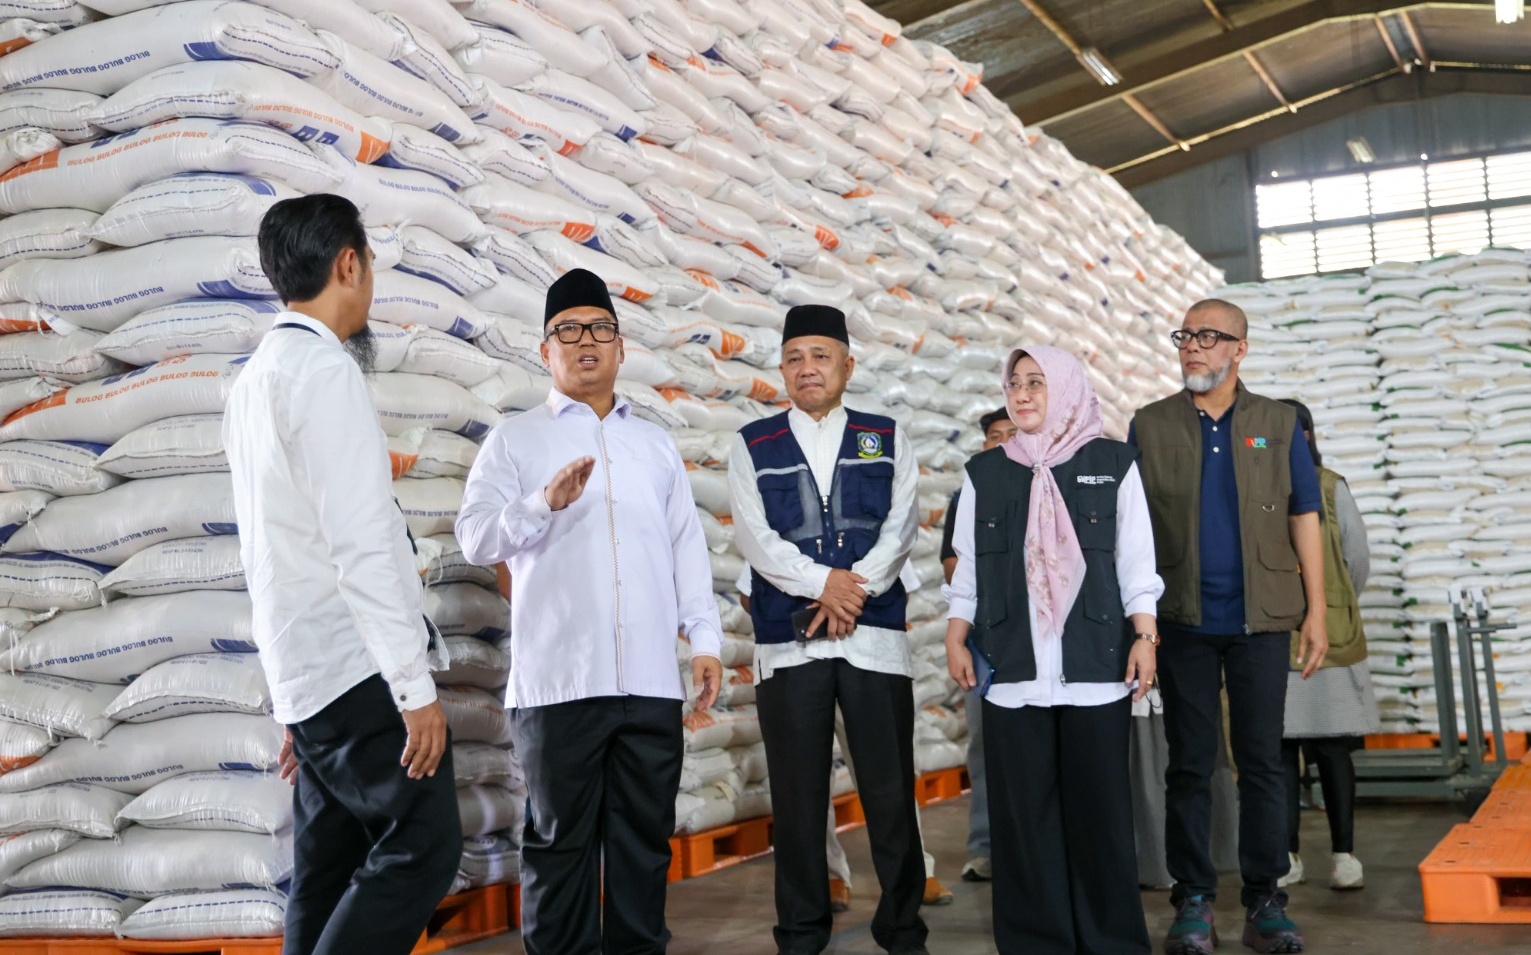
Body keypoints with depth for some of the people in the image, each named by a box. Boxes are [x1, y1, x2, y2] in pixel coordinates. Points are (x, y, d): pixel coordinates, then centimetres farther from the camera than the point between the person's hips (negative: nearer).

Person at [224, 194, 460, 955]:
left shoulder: (255, 382, 15)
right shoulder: (325, 371, -13)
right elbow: (361, 544, -20)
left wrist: (295, 695, 21)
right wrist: (415, 685, -19)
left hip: (306, 677, 9)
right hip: (357, 670, -9)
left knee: (330, 876, 11)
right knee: (422, 846, -6)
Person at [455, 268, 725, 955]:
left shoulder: (656, 444, 20)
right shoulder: (516, 439, 8)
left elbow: (687, 546, 17)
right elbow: (476, 538, -3)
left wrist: (705, 639, 7)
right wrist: (546, 502, -21)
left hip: (651, 681, 3)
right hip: (559, 681, -3)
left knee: (645, 839, 8)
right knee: (561, 843, 4)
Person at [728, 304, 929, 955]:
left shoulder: (886, 441, 11)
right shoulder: (753, 445, 9)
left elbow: (900, 529, 0)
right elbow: (753, 536, -3)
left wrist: (853, 589, -14)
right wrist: (824, 581, -14)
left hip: (876, 637, 0)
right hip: (787, 644, 0)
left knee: (890, 790, 2)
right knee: (797, 796, 5)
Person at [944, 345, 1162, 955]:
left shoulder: (1113, 464, 5)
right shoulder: (985, 472, 11)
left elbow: (1135, 559, 4)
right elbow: (969, 565, 11)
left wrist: (1145, 635, -2)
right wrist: (956, 637, 5)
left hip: (1096, 663, -2)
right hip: (1014, 667, 2)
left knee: (1099, 806, 1)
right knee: (1024, 808, 3)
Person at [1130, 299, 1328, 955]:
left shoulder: (1277, 423, 7)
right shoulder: (1150, 426, 6)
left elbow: (1304, 520, 6)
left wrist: (1315, 612, -1)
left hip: (1262, 619, 0)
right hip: (1183, 621, 0)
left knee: (1262, 762, 3)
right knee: (1190, 764, 4)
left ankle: (1264, 902, 12)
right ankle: (1193, 902, 13)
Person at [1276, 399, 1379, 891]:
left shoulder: (1330, 487, 1)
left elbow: (1357, 559, 4)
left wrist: (1333, 608, 12)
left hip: (1328, 639, -1)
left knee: (1332, 748, 3)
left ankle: (1344, 854, 11)